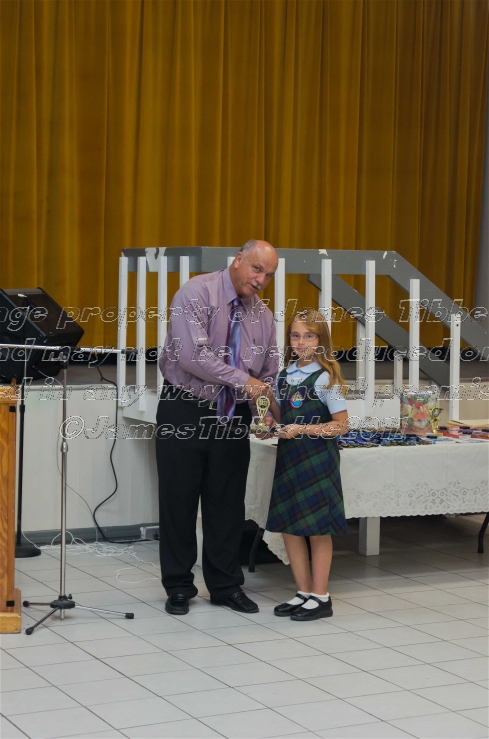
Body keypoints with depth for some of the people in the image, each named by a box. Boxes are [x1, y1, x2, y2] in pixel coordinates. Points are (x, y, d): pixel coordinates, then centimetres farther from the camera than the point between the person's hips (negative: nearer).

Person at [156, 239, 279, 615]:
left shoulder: (263, 315, 6)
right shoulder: (197, 294, -14)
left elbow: (268, 374, 10)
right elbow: (192, 354, -25)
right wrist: (242, 379, -27)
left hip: (234, 417, 5)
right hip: (185, 412, -5)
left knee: (228, 503, 10)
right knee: (179, 500, 4)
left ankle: (226, 585, 22)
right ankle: (179, 587, 17)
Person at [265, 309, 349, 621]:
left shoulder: (325, 378, -11)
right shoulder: (284, 376, 8)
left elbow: (341, 424, -12)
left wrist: (302, 429, -20)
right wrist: (267, 403, -3)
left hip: (317, 460, -7)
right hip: (289, 457, 7)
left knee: (318, 529, 2)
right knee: (288, 527, 9)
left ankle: (320, 597, 12)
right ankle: (304, 593, 21)